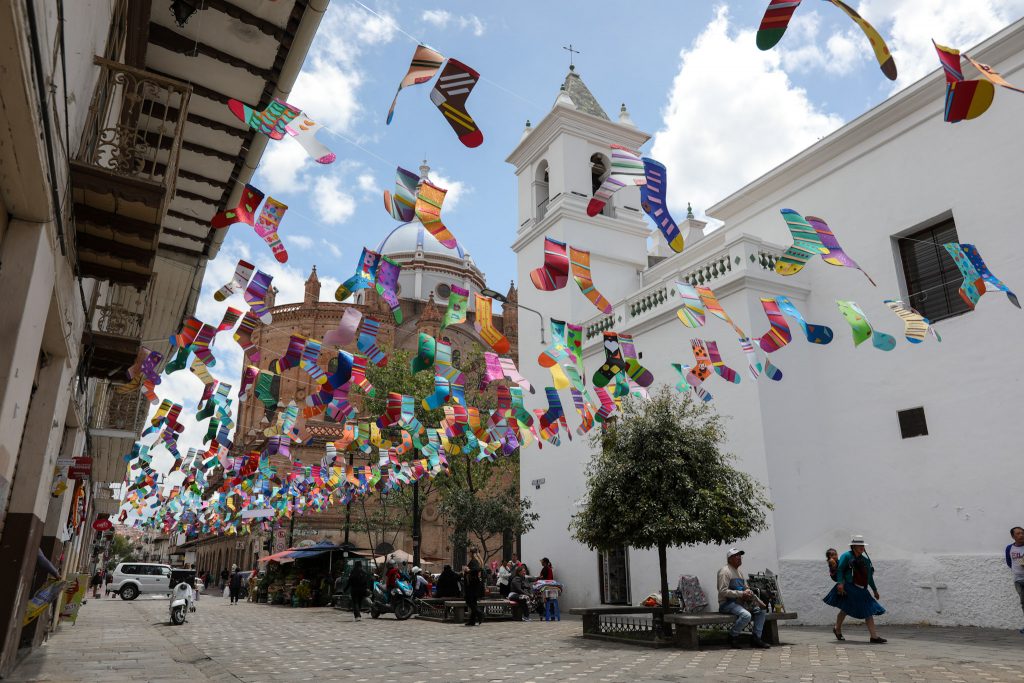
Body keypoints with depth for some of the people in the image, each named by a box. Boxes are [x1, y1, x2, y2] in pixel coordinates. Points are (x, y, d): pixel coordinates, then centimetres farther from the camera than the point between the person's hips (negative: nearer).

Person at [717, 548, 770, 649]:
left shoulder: (740, 572, 18)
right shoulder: (725, 571, -11)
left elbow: (745, 587, 23)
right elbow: (723, 591, -19)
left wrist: (748, 591, -1)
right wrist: (741, 594, -21)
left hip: (740, 602, 9)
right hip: (727, 603, -9)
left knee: (761, 611, 0)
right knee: (746, 615, -31)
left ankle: (756, 638, 3)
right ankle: (733, 636, -9)